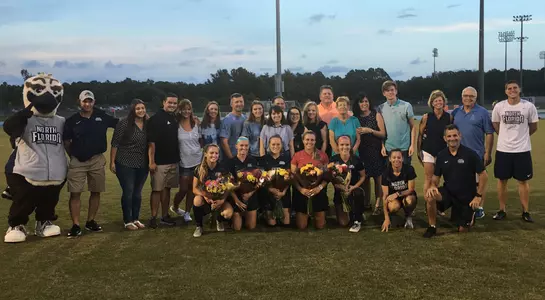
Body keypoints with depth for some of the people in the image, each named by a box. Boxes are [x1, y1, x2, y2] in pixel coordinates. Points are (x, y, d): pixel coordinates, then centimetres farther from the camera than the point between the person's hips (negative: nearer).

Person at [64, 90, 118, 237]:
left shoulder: (102, 116, 2)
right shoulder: (72, 120, -2)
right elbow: (66, 141, 7)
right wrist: (73, 156, 3)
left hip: (97, 160, 2)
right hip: (77, 161, -2)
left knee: (96, 192, 9)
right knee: (75, 193, -5)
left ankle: (90, 221, 24)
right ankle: (76, 225, 1)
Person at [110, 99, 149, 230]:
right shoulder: (124, 123, -10)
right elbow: (115, 144, -8)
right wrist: (112, 162, -10)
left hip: (142, 165, 4)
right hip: (125, 164, -4)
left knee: (137, 193, 12)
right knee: (128, 192, 1)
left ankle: (136, 219, 24)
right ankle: (127, 221, 12)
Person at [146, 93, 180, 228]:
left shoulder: (175, 119, 12)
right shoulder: (155, 119, -9)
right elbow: (151, 142, -14)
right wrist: (151, 161, -18)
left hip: (173, 161, 6)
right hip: (159, 162, -6)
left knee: (167, 189, 12)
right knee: (157, 189, -2)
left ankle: (165, 216, 19)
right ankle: (153, 217, 6)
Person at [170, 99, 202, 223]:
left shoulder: (196, 122, 0)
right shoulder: (176, 124, -8)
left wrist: (202, 151, 6)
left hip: (197, 159, 3)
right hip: (184, 161, -3)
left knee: (192, 188, 7)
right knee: (183, 189, 1)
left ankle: (187, 212, 20)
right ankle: (174, 207, 29)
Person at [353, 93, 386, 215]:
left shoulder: (376, 115, 1)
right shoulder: (355, 117, 8)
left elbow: (383, 134, -4)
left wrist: (370, 130, -16)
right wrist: (356, 133, -7)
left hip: (376, 150, -3)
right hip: (362, 151, 3)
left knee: (377, 178, -4)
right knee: (364, 178, 5)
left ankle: (377, 205, -1)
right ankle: (366, 203, 16)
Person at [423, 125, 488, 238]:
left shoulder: (470, 154, -13)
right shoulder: (441, 155, -3)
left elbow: (484, 176, -8)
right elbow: (436, 177, 5)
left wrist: (478, 196, -11)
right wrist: (432, 186, -18)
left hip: (466, 197, -2)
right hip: (448, 192, 2)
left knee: (463, 230, 4)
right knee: (430, 196, -31)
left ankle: (471, 215, 40)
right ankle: (432, 227, -10)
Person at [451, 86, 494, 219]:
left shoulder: (482, 112, -3)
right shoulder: (456, 112, 8)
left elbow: (489, 134, -4)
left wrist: (488, 153, -8)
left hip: (477, 154, -3)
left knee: (478, 182, 4)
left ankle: (480, 208, 14)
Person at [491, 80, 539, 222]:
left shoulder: (529, 106, -5)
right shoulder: (499, 106, -2)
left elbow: (533, 127, 7)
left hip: (523, 150, -1)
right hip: (503, 149, 1)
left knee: (523, 181, 5)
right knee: (502, 180, 7)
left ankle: (525, 212, 16)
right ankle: (502, 210, 19)